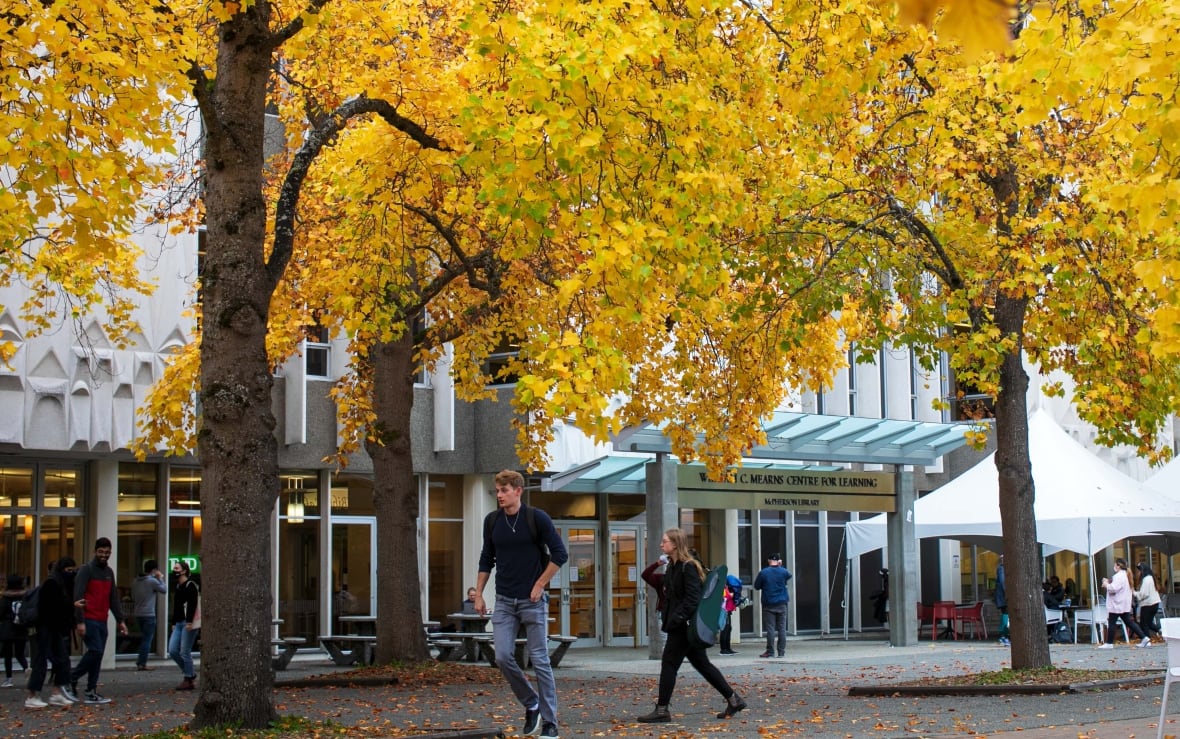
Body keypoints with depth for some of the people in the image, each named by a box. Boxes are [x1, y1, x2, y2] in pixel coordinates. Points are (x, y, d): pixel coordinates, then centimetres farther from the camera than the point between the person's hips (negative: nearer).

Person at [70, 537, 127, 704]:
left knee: (98, 656, 4)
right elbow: (78, 596, -13)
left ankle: (91, 693, 6)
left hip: (102, 621, 7)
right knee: (95, 651, -16)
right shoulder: (86, 570, -6)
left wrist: (120, 620, 12)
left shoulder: (109, 572, 17)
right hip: (88, 620, -7)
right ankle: (72, 679, 0)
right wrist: (80, 621, -19)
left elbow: (113, 598, 20)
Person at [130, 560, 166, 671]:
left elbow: (133, 598, 17)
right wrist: (160, 578, 6)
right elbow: (164, 589, -3)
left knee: (145, 638, 19)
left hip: (138, 614, 8)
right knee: (147, 639, -2)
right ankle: (142, 664, -3)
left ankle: (140, 661, 18)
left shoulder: (136, 581, 9)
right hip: (149, 614, -8)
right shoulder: (152, 581, -13)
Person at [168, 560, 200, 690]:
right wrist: (174, 623, 20)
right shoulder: (178, 586, 18)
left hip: (188, 624, -9)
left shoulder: (190, 585, -9)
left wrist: (189, 621, -25)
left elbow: (192, 604, -18)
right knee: (172, 651, 4)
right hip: (179, 624, 9)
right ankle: (190, 674, 17)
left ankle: (189, 680, 3)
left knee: (185, 652, -6)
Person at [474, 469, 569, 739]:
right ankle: (531, 704, 16)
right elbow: (486, 560, 15)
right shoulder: (492, 521, 5)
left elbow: (560, 554, -8)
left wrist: (540, 585, -11)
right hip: (504, 602, 4)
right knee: (503, 657, -6)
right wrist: (479, 594, 10)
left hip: (533, 601, -4)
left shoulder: (537, 518, -8)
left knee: (540, 661, -2)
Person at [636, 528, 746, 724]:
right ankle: (733, 700, 18)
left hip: (685, 626, -10)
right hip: (681, 625, 10)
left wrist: (675, 620, -23)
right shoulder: (673, 567, 14)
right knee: (702, 664, 13)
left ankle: (662, 711, -1)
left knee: (669, 664, -6)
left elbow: (692, 598, -21)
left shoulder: (688, 567, -15)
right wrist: (667, 620, 10)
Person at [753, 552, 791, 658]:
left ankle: (770, 651, -1)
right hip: (781, 604, 2)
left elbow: (756, 586, 1)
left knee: (770, 628, -1)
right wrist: (780, 566, 20)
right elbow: (789, 576, 21)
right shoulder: (783, 572, -2)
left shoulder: (763, 573, -7)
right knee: (782, 628, 5)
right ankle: (782, 651, 5)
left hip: (768, 605, -2)